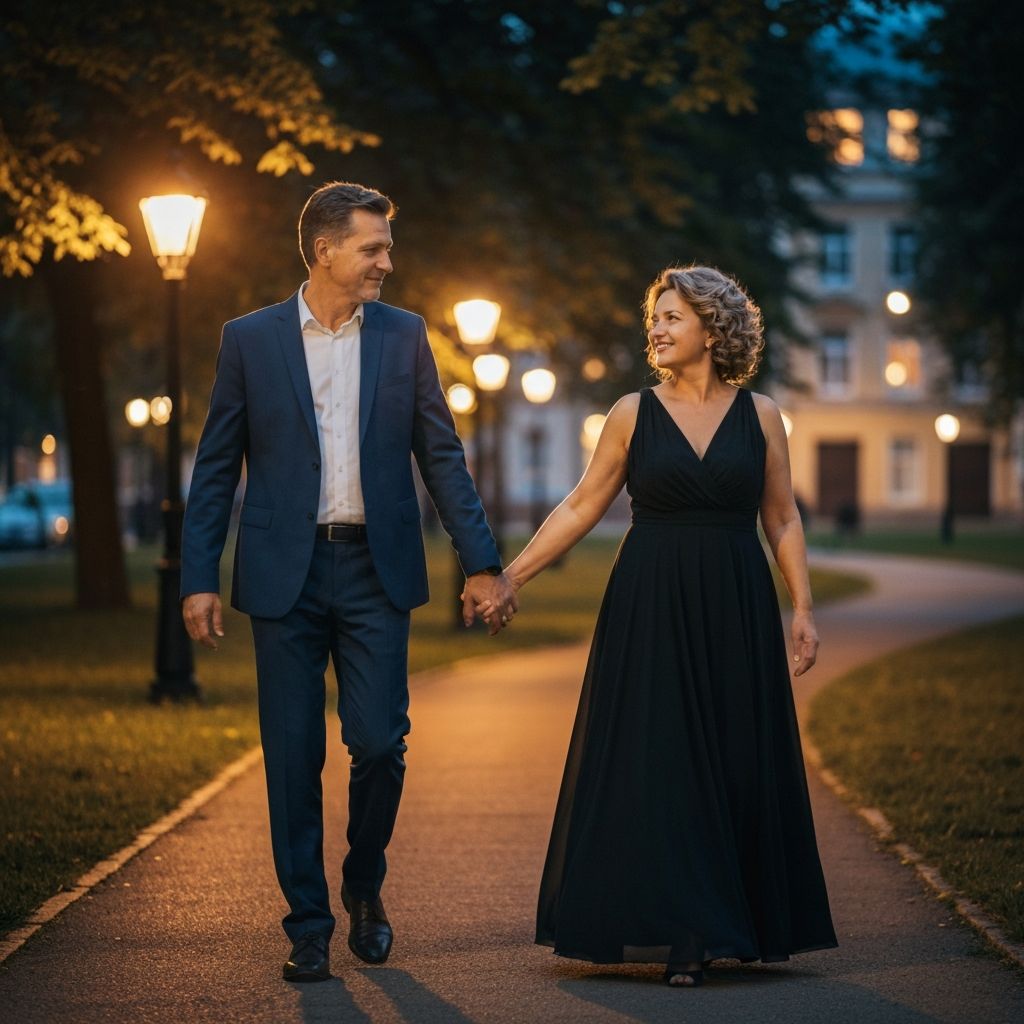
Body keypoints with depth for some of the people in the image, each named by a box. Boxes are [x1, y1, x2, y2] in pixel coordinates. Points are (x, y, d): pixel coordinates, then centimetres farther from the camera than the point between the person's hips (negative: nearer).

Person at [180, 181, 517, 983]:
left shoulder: (404, 336, 7)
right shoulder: (250, 339, 3)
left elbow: (442, 457, 8)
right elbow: (217, 467, 4)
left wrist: (482, 562, 2)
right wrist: (199, 578, -3)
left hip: (376, 571, 1)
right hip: (285, 575, -1)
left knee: (379, 743, -6)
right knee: (294, 759, 2)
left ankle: (365, 885, 21)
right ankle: (309, 925, 13)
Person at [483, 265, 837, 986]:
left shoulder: (759, 415, 4)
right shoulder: (634, 414, 3)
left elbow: (783, 519, 7)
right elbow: (581, 508, 6)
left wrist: (804, 609, 0)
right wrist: (512, 576, 1)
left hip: (735, 610, 0)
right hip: (650, 609, 0)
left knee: (739, 762, 3)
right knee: (654, 762, -2)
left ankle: (740, 921, 16)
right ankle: (679, 934, 4)